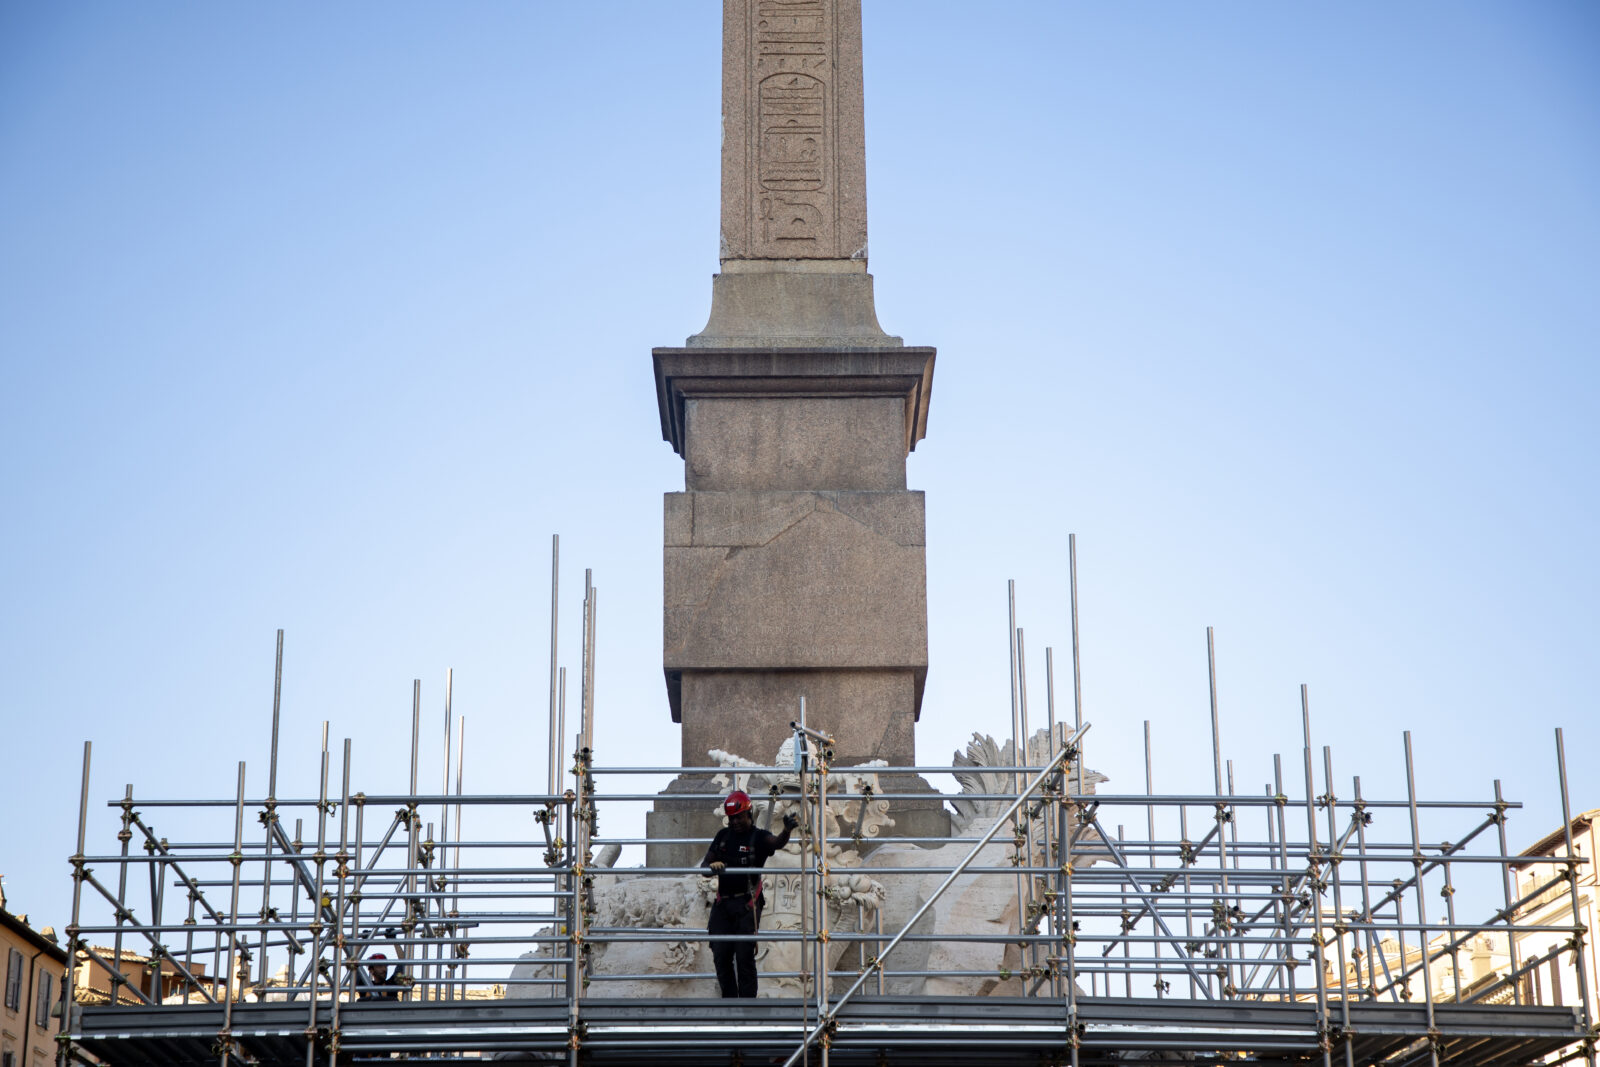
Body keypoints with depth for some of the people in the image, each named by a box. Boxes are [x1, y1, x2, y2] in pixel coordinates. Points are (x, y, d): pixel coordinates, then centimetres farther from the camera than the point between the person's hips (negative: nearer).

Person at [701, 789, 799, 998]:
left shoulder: (758, 837, -1)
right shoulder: (723, 835, 14)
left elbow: (777, 842, -23)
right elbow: (705, 865, 13)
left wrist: (787, 830, -46)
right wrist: (712, 866, -12)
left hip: (747, 904, -5)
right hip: (723, 903, 5)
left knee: (744, 956, -8)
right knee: (721, 956, 2)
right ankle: (729, 1000, 13)